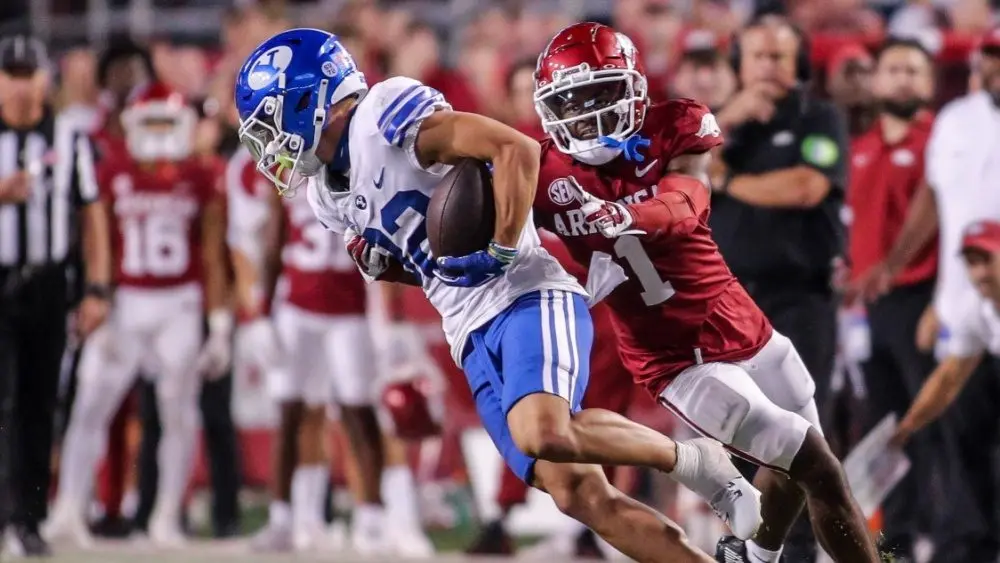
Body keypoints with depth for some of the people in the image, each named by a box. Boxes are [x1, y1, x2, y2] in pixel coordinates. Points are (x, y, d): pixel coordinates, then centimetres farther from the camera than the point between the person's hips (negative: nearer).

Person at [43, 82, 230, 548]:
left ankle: (167, 518, 11)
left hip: (179, 307, 1)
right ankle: (69, 512, -5)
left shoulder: (200, 182, 1)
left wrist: (219, 326, 0)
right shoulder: (112, 177, 0)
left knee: (180, 415, 1)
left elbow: (213, 259, 3)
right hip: (125, 304, -1)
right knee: (91, 406, -7)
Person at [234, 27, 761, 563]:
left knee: (544, 435, -32)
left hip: (526, 298, -8)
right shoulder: (329, 193, 17)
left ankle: (688, 458, -9)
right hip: (475, 339, 8)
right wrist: (381, 260, 5)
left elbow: (517, 150, -17)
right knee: (580, 497, -7)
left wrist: (502, 252, -18)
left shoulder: (384, 115, -10)